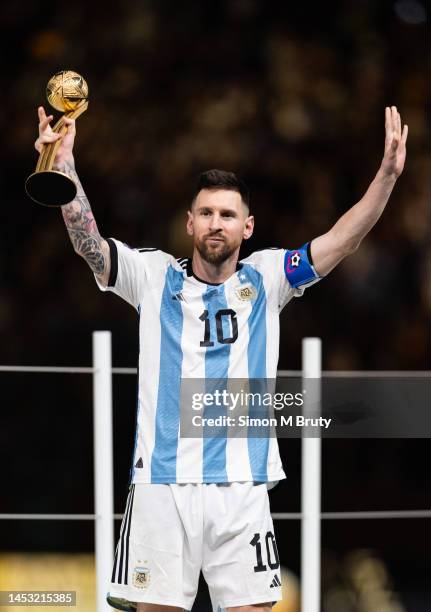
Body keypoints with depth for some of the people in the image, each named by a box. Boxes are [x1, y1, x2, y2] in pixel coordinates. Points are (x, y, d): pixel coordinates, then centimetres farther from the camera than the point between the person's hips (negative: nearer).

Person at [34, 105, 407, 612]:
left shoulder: (264, 279, 8)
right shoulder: (155, 277, 5)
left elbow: (340, 241, -2)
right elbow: (87, 243, -7)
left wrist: (387, 175, -15)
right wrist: (64, 165, -22)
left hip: (242, 489, 1)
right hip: (162, 486, -1)